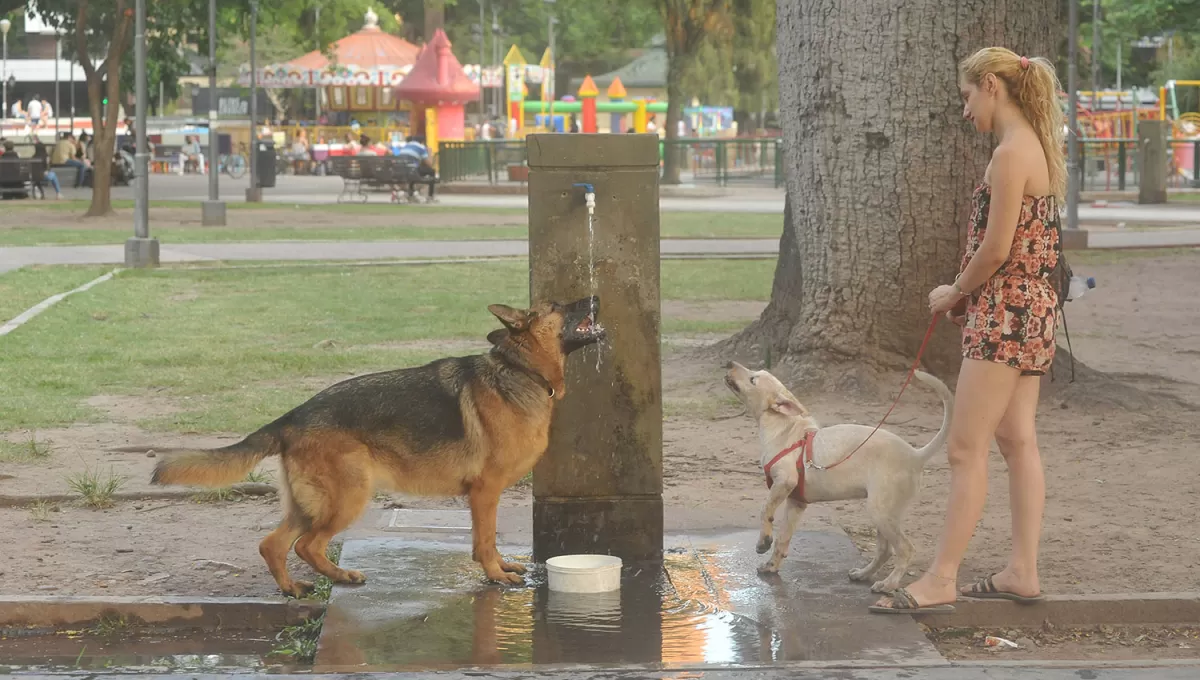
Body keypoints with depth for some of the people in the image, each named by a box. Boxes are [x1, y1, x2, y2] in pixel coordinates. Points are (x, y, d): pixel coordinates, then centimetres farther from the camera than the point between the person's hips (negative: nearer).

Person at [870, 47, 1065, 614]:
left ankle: (941, 579, -4)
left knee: (966, 449, -7)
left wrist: (953, 293, -4)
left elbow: (995, 250, -19)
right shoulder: (1035, 148, 14)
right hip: (1032, 310, 10)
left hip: (1004, 312, -10)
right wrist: (964, 292, 8)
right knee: (1018, 441, 11)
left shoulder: (1010, 152, -16)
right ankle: (1022, 572, 16)